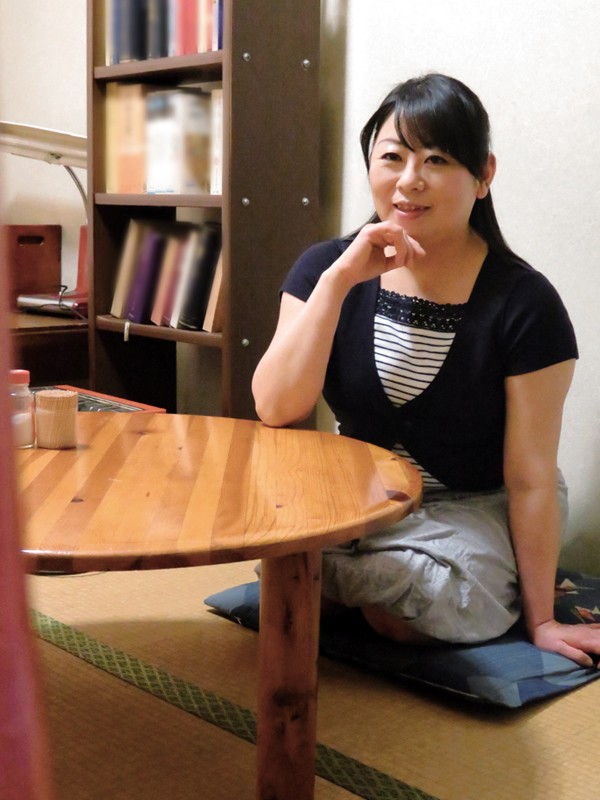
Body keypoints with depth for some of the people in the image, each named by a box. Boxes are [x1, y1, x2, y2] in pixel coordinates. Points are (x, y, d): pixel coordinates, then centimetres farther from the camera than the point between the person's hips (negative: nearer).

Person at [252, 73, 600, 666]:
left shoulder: (523, 304, -18)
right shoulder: (326, 267, -8)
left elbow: (530, 477, -14)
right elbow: (275, 410, -19)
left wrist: (540, 619, -8)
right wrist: (340, 279, -27)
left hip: (477, 507, -2)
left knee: (430, 607, -30)